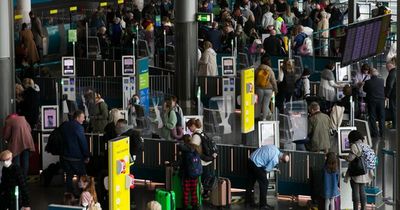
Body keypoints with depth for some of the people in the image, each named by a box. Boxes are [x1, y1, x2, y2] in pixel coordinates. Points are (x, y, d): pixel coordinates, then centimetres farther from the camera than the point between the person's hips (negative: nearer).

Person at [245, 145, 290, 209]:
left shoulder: (275, 148, 4)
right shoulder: (275, 160, -18)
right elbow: (267, 169, -8)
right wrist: (273, 169, 14)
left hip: (250, 160, 9)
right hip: (256, 165, -9)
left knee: (250, 182, 18)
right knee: (264, 183, -1)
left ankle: (248, 201, 30)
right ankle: (263, 205, 2)